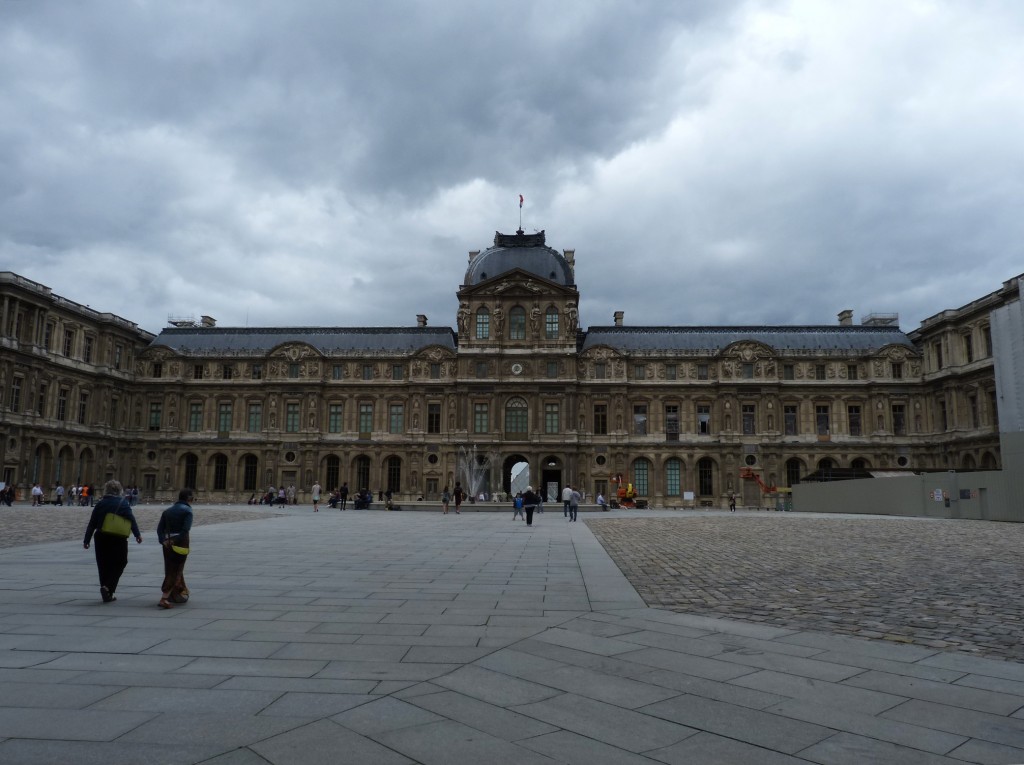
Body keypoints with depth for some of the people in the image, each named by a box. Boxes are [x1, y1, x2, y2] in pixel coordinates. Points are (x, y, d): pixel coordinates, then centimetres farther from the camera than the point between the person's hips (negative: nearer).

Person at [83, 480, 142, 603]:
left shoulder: (100, 504, 4)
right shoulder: (123, 503, -3)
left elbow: (92, 524, 4)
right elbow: (132, 520, -5)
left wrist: (87, 540, 10)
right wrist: (137, 535, 3)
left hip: (102, 538, 3)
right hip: (119, 539, -3)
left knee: (104, 566, 12)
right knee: (119, 565, 7)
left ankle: (107, 594, 14)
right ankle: (107, 587, -12)